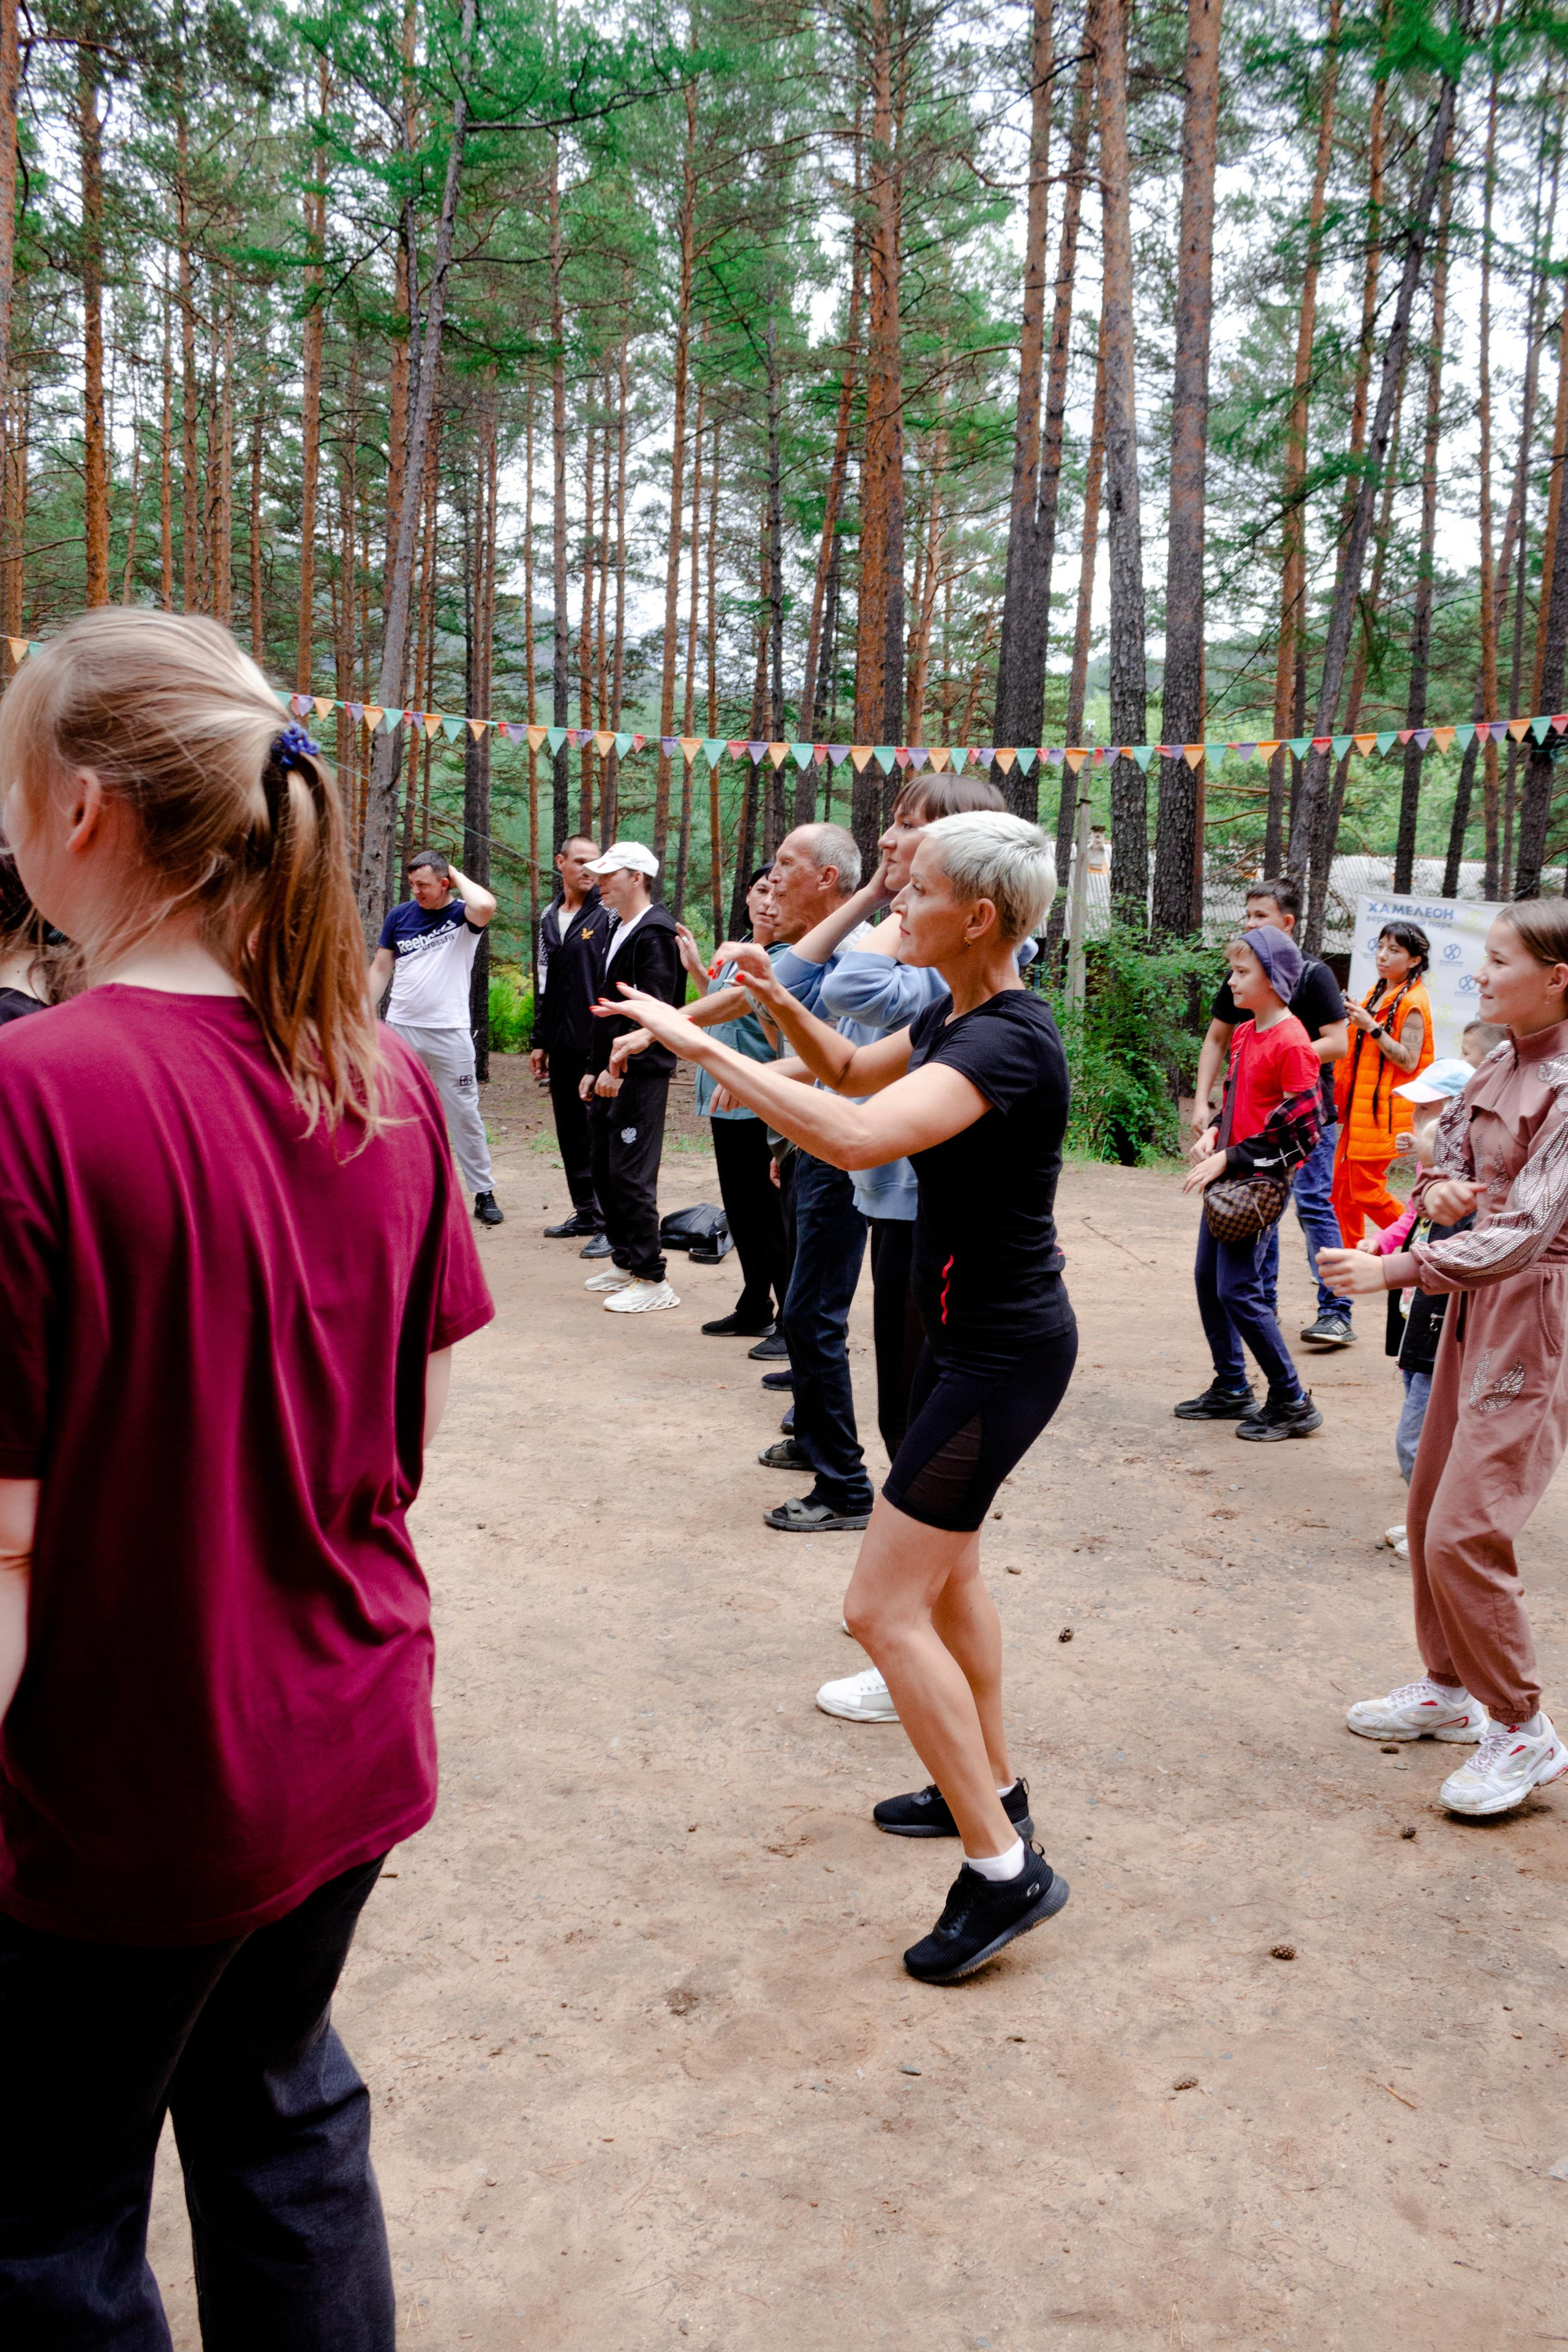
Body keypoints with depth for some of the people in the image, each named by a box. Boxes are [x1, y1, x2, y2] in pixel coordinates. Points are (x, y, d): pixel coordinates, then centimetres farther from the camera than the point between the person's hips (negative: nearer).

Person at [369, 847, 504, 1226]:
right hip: (400, 1028, 4)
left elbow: (485, 906, -28)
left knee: (465, 1114, 1)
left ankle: (484, 1193, 10)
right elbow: (381, 968, 13)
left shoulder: (463, 915, -3)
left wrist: (458, 874, -11)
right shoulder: (400, 916, 8)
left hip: (450, 1031, -3)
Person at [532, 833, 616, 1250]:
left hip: (598, 1044, -7)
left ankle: (611, 1222, -1)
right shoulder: (549, 916, 15)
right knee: (570, 1132, 12)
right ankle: (586, 1213, 22)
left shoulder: (609, 914, -5)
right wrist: (540, 1041, 17)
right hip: (562, 1045, 7)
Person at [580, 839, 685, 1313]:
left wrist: (618, 1067, -21)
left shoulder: (655, 933, -13)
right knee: (604, 1169, 15)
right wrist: (594, 1068, 18)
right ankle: (624, 1261, 26)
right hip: (610, 1072, 10)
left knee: (632, 1175, -9)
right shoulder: (618, 931, 18)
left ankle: (651, 1280, -3)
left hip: (639, 1073, -10)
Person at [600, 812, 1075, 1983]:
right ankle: (992, 1786, 42)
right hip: (968, 1329, 10)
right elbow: (858, 1067, 23)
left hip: (1004, 1348, -10)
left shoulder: (1008, 1040, -26)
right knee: (948, 1568, 24)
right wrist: (780, 1002, 5)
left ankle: (1004, 1871, 2)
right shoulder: (954, 1014, 4)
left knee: (884, 1607, -8)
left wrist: (707, 1046, -34)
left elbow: (857, 1135, -41)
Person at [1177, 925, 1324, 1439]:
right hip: (1228, 1174, 9)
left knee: (1238, 1289, -9)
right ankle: (1231, 1388, 26)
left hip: (1261, 1180, -9)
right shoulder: (1244, 1034, 11)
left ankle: (1291, 1402, 4)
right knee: (1208, 1278, 13)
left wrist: (1231, 1158, -18)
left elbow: (1300, 1124, -19)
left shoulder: (1291, 1043, -16)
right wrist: (1213, 1135, 4)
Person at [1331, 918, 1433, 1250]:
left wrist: (1371, 1027, -22)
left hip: (1385, 1109, -9)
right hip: (1361, 1107, 9)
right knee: (1342, 1187, 10)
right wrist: (1353, 1022, 8)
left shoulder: (1412, 1002, -13)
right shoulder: (1378, 993, 13)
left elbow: (1409, 1061, -20)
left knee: (1366, 1191, -6)